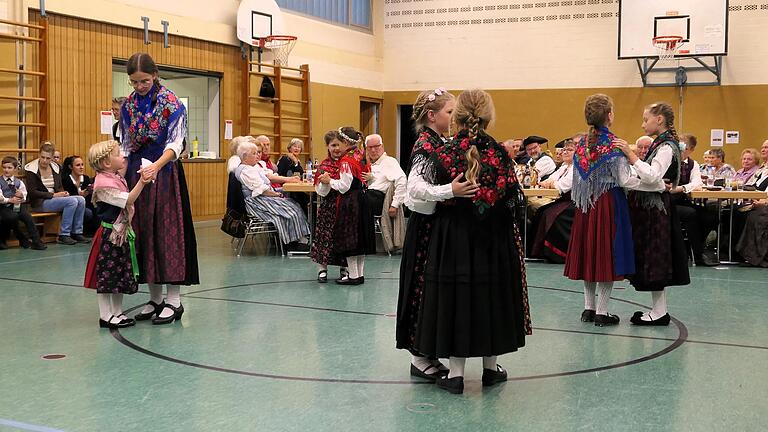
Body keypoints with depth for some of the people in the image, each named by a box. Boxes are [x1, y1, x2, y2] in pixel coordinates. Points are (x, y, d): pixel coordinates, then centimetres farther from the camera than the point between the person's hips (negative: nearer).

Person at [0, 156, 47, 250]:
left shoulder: (19, 182, 12)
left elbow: (24, 198, 11)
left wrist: (22, 195, -12)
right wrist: (10, 200, -24)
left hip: (16, 206, 3)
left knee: (27, 215, -24)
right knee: (13, 216, -32)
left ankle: (36, 241, -20)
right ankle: (22, 239, -11)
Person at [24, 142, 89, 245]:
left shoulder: (56, 167, 10)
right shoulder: (31, 169, -8)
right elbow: (32, 192, -13)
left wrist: (63, 193, -7)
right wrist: (53, 195, -18)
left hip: (55, 198, 7)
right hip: (39, 202, -7)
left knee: (81, 200, -17)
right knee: (72, 201, -27)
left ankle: (77, 233, -9)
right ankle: (63, 235, -22)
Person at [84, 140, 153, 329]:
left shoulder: (116, 178, 12)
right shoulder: (104, 183, -18)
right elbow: (127, 200, -24)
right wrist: (141, 182, -34)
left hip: (122, 234, 10)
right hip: (110, 235, -10)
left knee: (121, 275, 14)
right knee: (107, 276, -1)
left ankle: (117, 313, 23)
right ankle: (105, 316, 5)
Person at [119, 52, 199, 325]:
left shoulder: (171, 103, -7)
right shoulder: (128, 105, 9)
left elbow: (175, 143, -12)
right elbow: (125, 145, 13)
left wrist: (156, 166, -28)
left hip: (164, 172, -5)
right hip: (136, 173, 5)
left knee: (167, 231, -5)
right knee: (142, 231, 5)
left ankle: (174, 300, 0)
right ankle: (155, 298, 15)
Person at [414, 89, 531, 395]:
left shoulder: (442, 154, -9)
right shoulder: (500, 154, -7)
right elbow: (514, 198, -5)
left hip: (453, 236, -1)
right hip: (494, 237, 1)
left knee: (454, 293, 5)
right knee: (492, 292, 13)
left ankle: (456, 372, 6)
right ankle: (490, 367, 23)